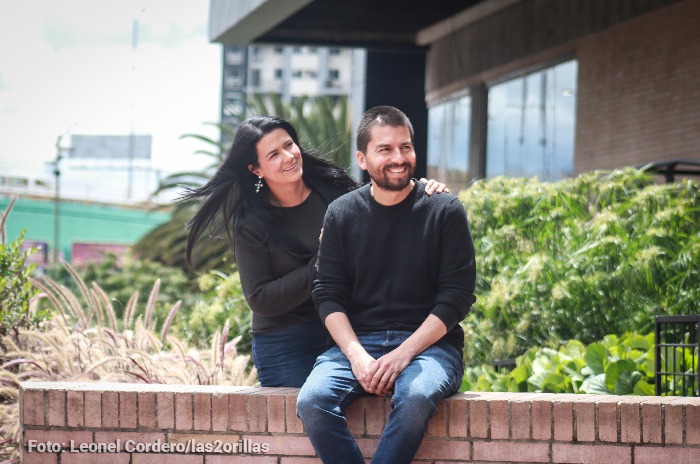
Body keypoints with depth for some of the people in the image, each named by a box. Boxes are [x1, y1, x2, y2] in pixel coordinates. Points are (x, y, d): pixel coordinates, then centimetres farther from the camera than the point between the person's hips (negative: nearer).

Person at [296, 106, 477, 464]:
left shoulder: (444, 211, 2)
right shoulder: (341, 213, 9)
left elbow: (457, 296, -3)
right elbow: (327, 294, 5)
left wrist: (403, 354, -14)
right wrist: (357, 356, -13)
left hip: (426, 343, -2)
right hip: (357, 343, 2)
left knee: (415, 397, -36)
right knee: (312, 401, -28)